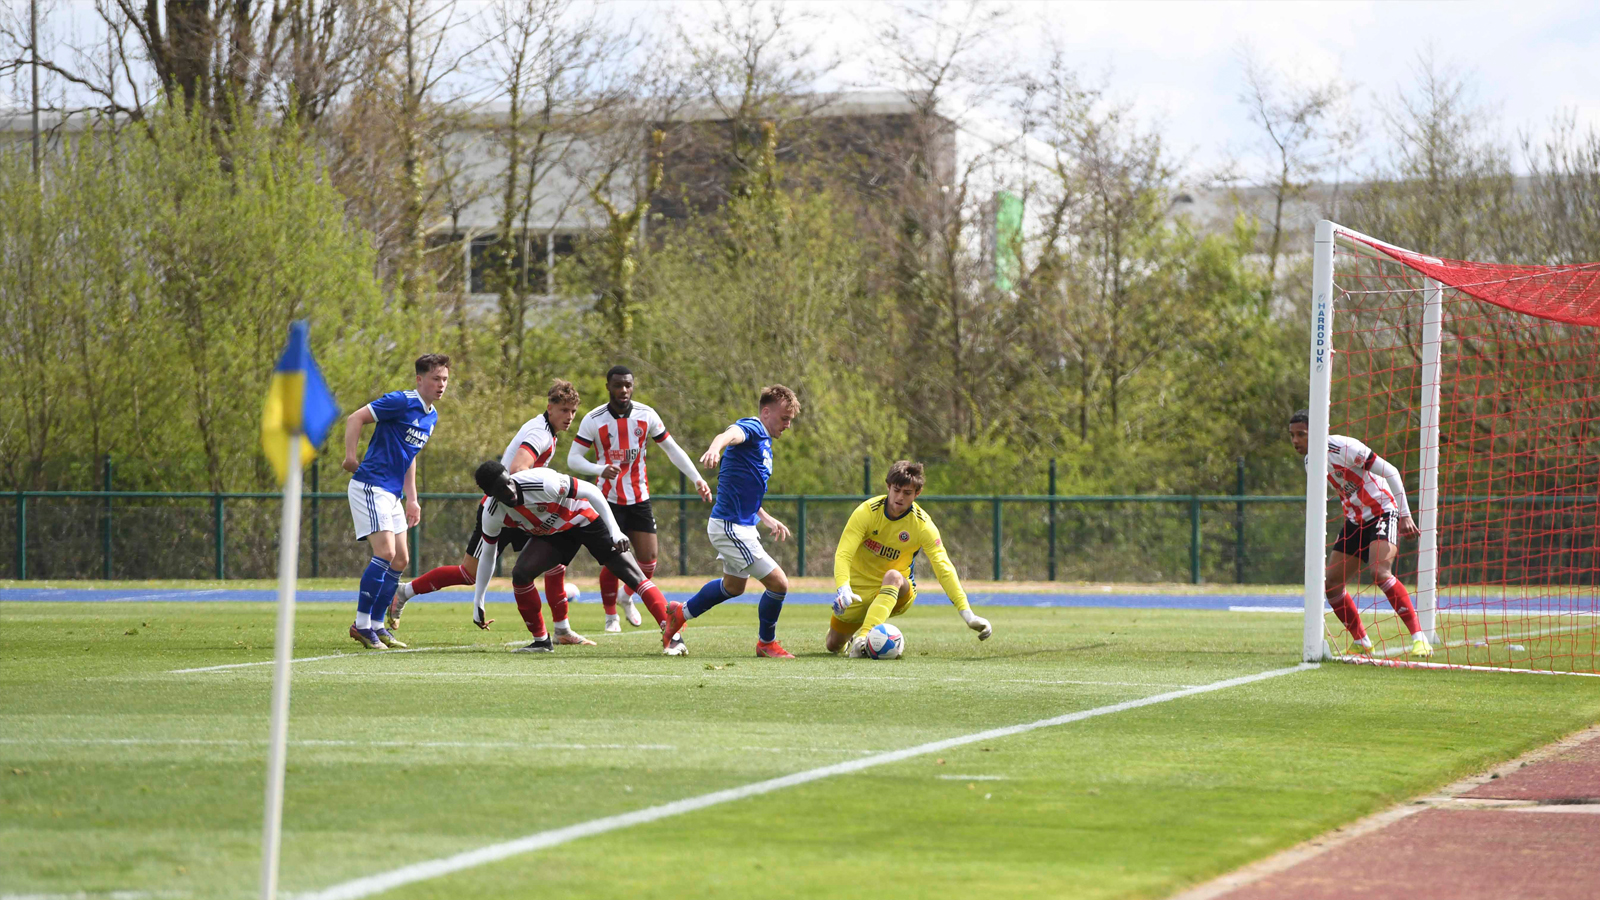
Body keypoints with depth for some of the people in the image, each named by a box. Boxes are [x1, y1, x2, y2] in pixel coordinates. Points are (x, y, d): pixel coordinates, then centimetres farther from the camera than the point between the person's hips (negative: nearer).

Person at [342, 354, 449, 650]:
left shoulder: (432, 417, 14)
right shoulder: (401, 402, -12)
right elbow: (355, 418, -14)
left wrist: (412, 499, 23)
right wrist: (350, 456, -24)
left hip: (391, 493, 9)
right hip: (370, 485, -9)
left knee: (400, 559, 9)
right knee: (385, 551, -18)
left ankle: (376, 625, 17)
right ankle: (361, 623, -11)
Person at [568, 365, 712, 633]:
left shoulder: (646, 415, -2)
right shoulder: (593, 420, -10)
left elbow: (672, 449, 7)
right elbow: (573, 458, -11)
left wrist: (697, 479, -1)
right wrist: (600, 470, -31)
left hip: (639, 498, 3)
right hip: (609, 499, -3)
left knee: (648, 559, 0)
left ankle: (628, 598, 30)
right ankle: (611, 616, 11)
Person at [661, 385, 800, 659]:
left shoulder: (764, 441, 15)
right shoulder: (751, 428, -15)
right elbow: (729, 435, -41)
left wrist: (767, 519, 25)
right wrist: (715, 449, -64)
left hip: (742, 526, 11)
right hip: (730, 527, -11)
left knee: (734, 585, 30)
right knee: (778, 584, -9)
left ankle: (680, 613, 44)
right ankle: (767, 643, 11)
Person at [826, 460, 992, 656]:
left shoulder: (922, 525, -18)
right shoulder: (867, 511, -19)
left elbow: (944, 568, -21)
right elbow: (843, 554, -25)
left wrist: (967, 614, -31)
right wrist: (843, 588, -46)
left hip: (896, 592, -2)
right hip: (859, 590, 2)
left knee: (893, 576, -37)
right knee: (833, 645, 8)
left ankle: (863, 640, -48)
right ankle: (849, 638, 48)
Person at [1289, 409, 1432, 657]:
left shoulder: (1342, 448, -20)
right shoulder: (1310, 462, 4)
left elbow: (1390, 472, -19)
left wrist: (1405, 515, -21)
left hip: (1383, 512, -8)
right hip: (1355, 521, 8)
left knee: (1379, 572, -29)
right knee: (1331, 584, 2)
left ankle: (1419, 637, -27)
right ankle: (1361, 642, 17)